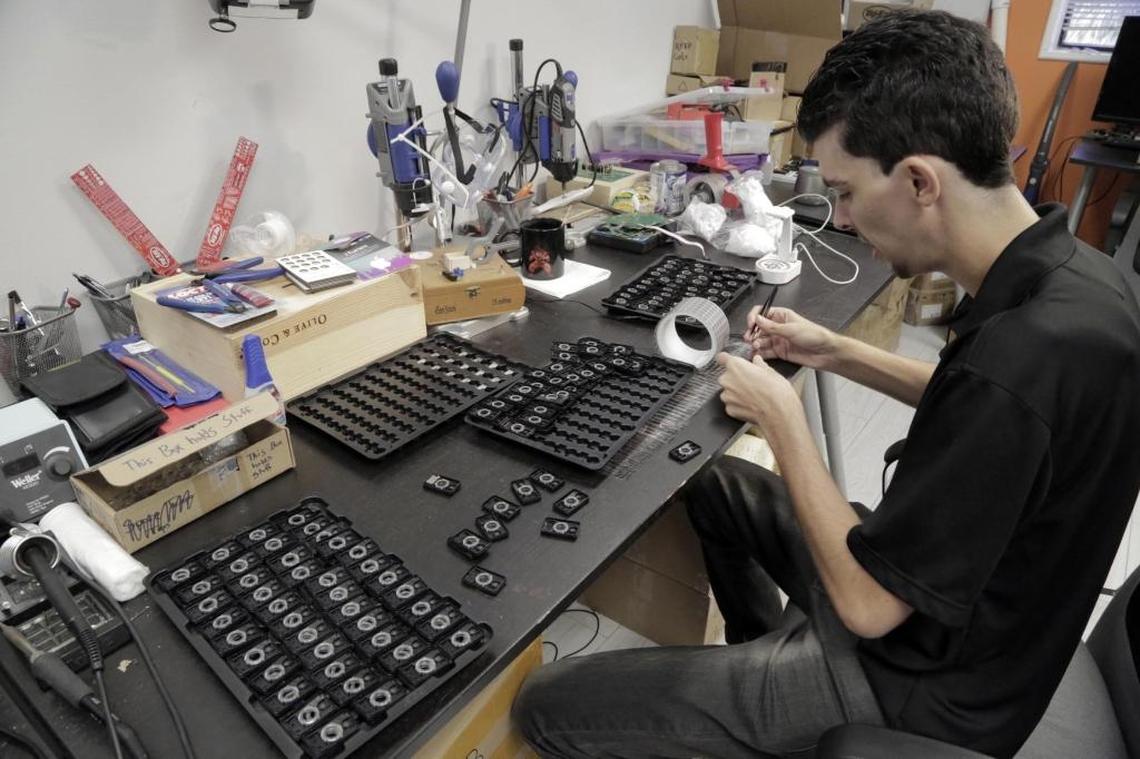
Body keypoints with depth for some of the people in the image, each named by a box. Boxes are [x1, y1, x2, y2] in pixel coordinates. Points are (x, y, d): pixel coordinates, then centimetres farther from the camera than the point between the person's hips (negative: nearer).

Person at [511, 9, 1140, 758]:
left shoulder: (1016, 356, -37)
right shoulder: (1068, 272, -7)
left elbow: (869, 602, -26)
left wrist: (781, 416, -15)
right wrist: (839, 352, 7)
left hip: (919, 684, -8)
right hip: (965, 624, 9)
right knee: (717, 483, 24)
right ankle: (766, 656, 38)